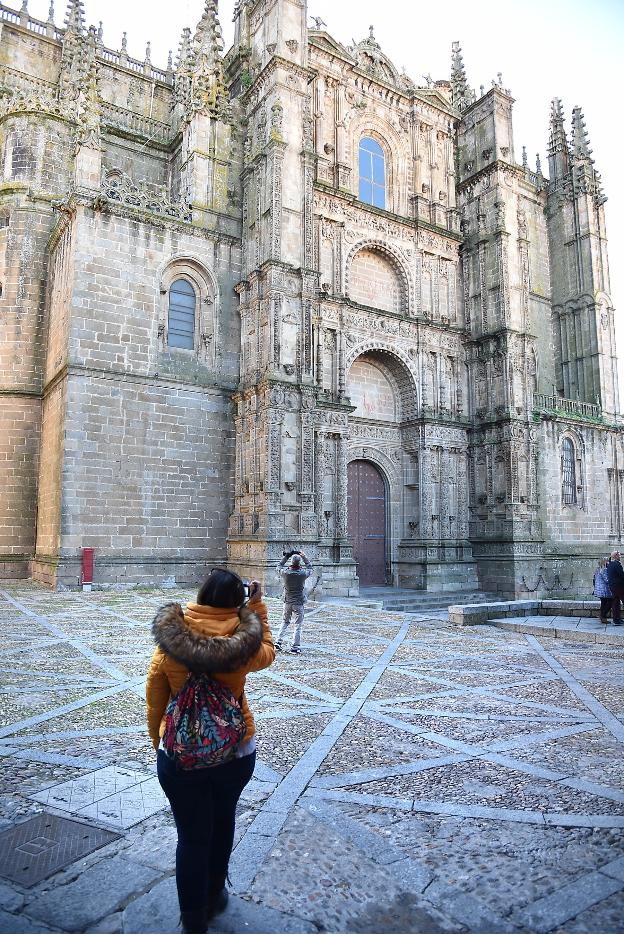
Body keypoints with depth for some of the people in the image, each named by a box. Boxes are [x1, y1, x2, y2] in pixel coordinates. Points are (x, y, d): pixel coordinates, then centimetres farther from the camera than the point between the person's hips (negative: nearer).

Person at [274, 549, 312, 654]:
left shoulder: (285, 572, -12)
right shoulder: (302, 573, -16)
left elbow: (279, 566, 11)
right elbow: (310, 568, 6)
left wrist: (286, 556, 12)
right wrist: (304, 557, 11)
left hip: (287, 602, 3)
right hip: (298, 603, -3)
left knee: (285, 622, 20)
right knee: (298, 625, 5)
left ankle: (278, 641, 15)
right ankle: (295, 647, 5)